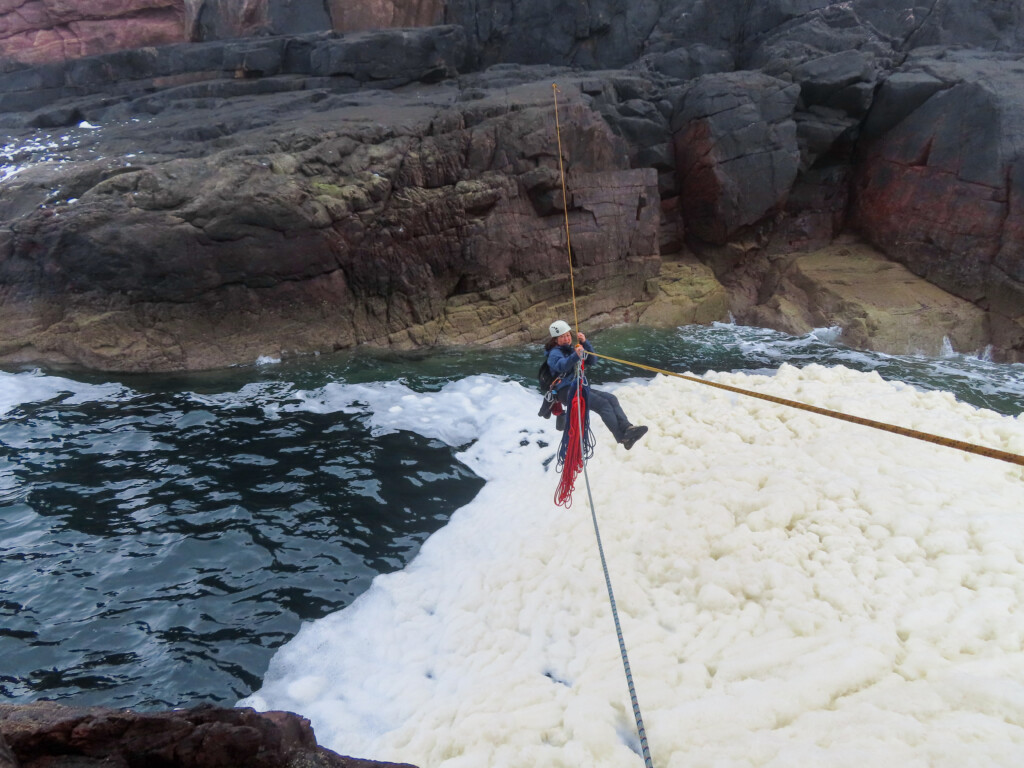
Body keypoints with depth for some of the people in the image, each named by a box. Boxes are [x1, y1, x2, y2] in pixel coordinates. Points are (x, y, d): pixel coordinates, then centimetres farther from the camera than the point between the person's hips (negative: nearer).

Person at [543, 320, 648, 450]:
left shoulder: (572, 350, 22)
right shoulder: (554, 353, -2)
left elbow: (592, 361, 12)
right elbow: (561, 366, -26)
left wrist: (585, 343, -2)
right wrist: (575, 356, -44)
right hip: (566, 391, -8)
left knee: (611, 398, -16)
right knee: (603, 403, -25)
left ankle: (626, 428, -35)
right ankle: (622, 437, -36)